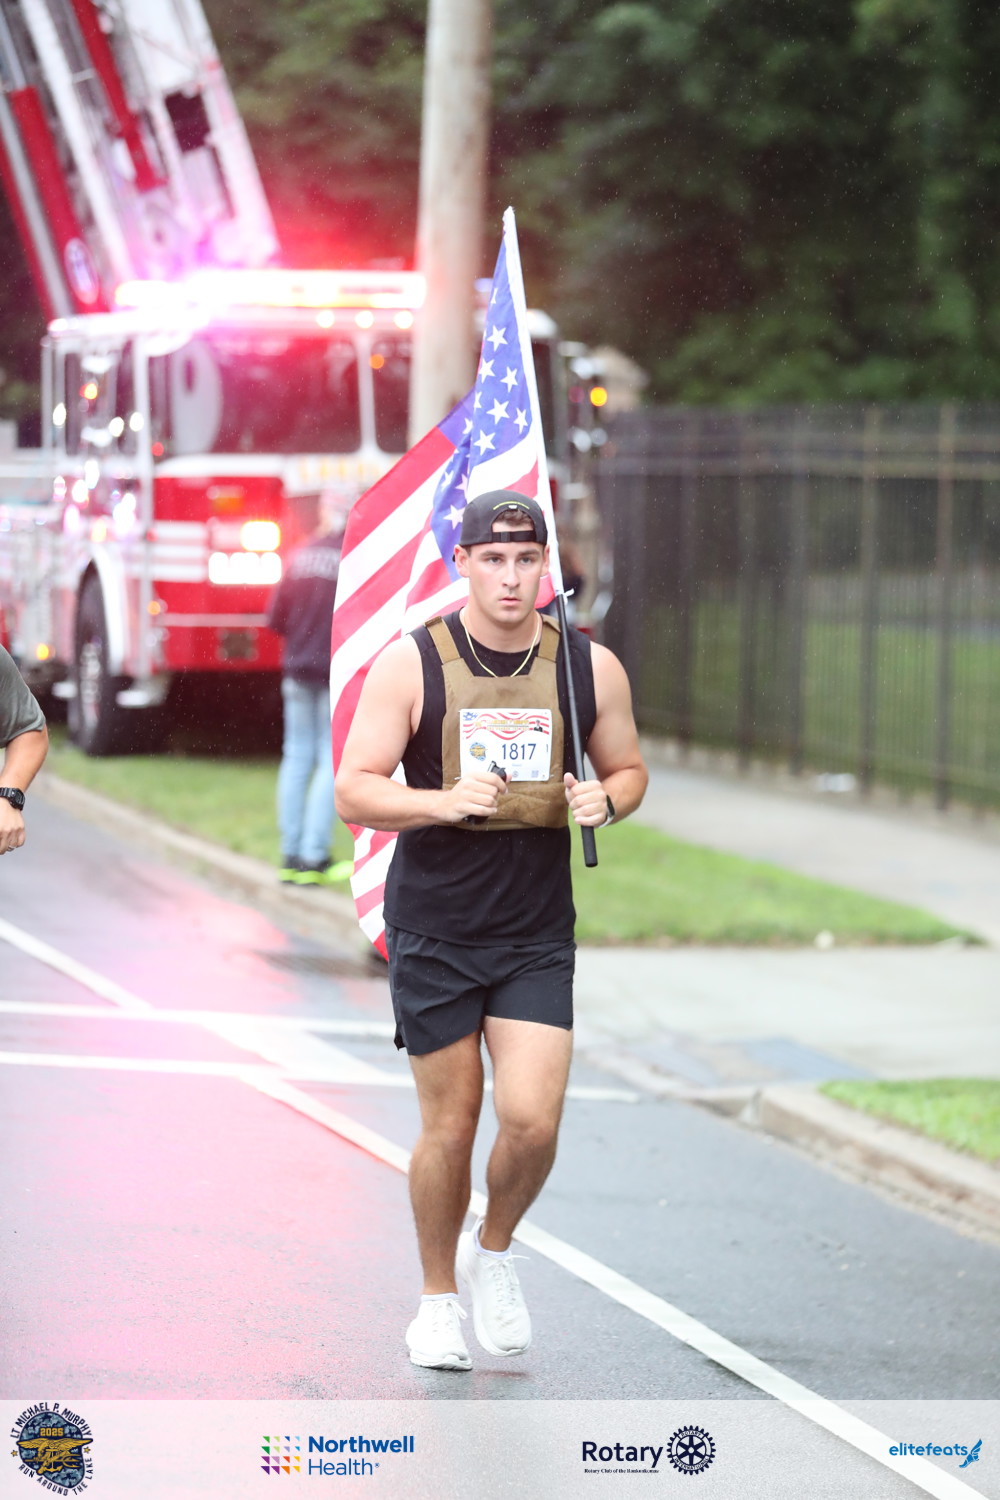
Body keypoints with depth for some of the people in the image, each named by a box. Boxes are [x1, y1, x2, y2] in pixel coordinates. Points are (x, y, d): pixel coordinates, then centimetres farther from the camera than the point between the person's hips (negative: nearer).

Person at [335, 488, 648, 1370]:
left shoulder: (590, 668, 0)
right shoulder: (411, 664, -7)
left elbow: (628, 770, 14)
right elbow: (355, 792, -8)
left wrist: (604, 800, -9)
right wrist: (445, 802, -25)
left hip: (538, 939, 2)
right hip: (434, 932, -1)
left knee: (532, 1118, -11)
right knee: (450, 1125, 4)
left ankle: (494, 1251, 19)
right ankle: (439, 1299, 25)